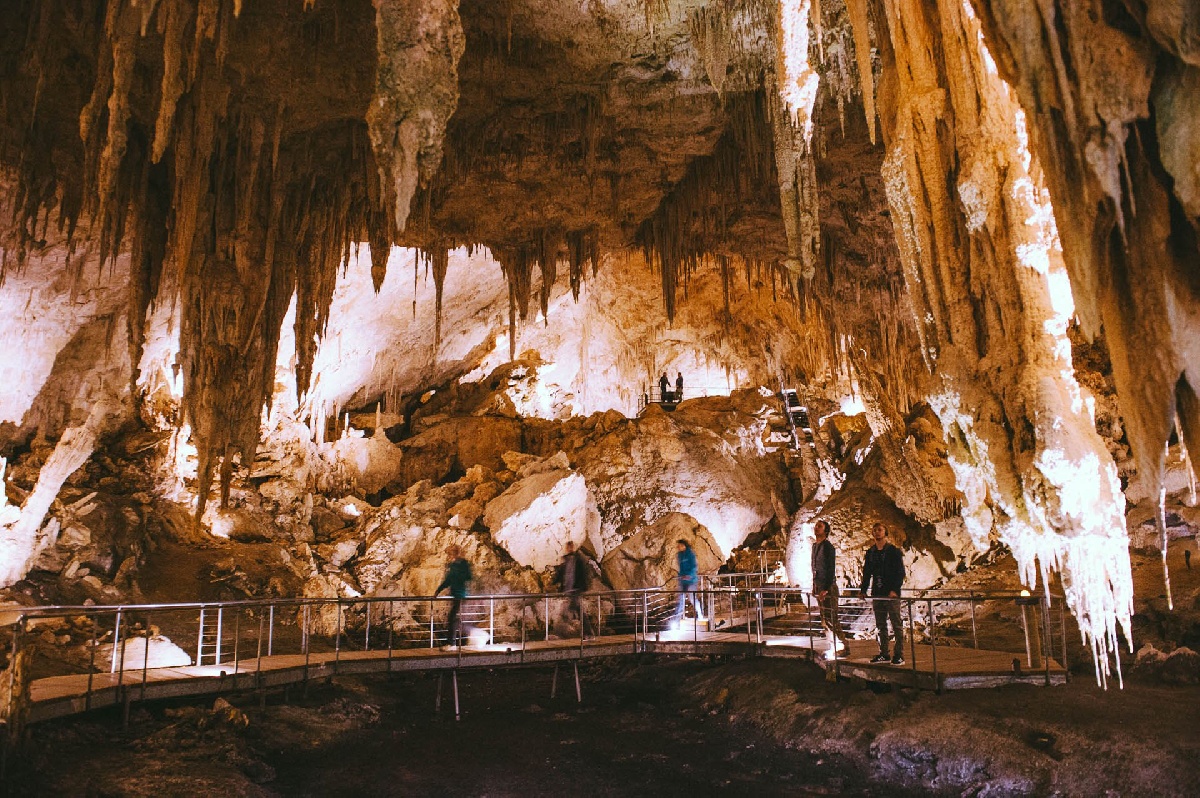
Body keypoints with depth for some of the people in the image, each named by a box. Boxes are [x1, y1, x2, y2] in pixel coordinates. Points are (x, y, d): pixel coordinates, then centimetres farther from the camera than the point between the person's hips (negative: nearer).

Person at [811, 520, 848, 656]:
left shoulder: (828, 546, -12)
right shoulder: (815, 545, 13)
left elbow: (831, 569, -17)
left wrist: (826, 589, -21)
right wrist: (814, 586, 16)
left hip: (828, 587, -9)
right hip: (819, 587, 9)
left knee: (831, 619, -8)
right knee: (825, 620, 11)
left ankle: (840, 647, -1)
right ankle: (833, 647, 17)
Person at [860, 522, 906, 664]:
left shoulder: (894, 551, -3)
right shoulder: (870, 553, 14)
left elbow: (900, 572, -8)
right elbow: (866, 573, 17)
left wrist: (895, 589, -18)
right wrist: (863, 590, 7)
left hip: (892, 594, -6)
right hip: (877, 594, 6)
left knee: (896, 624, -4)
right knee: (881, 625, 9)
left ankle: (899, 655, -2)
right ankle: (884, 654, 14)